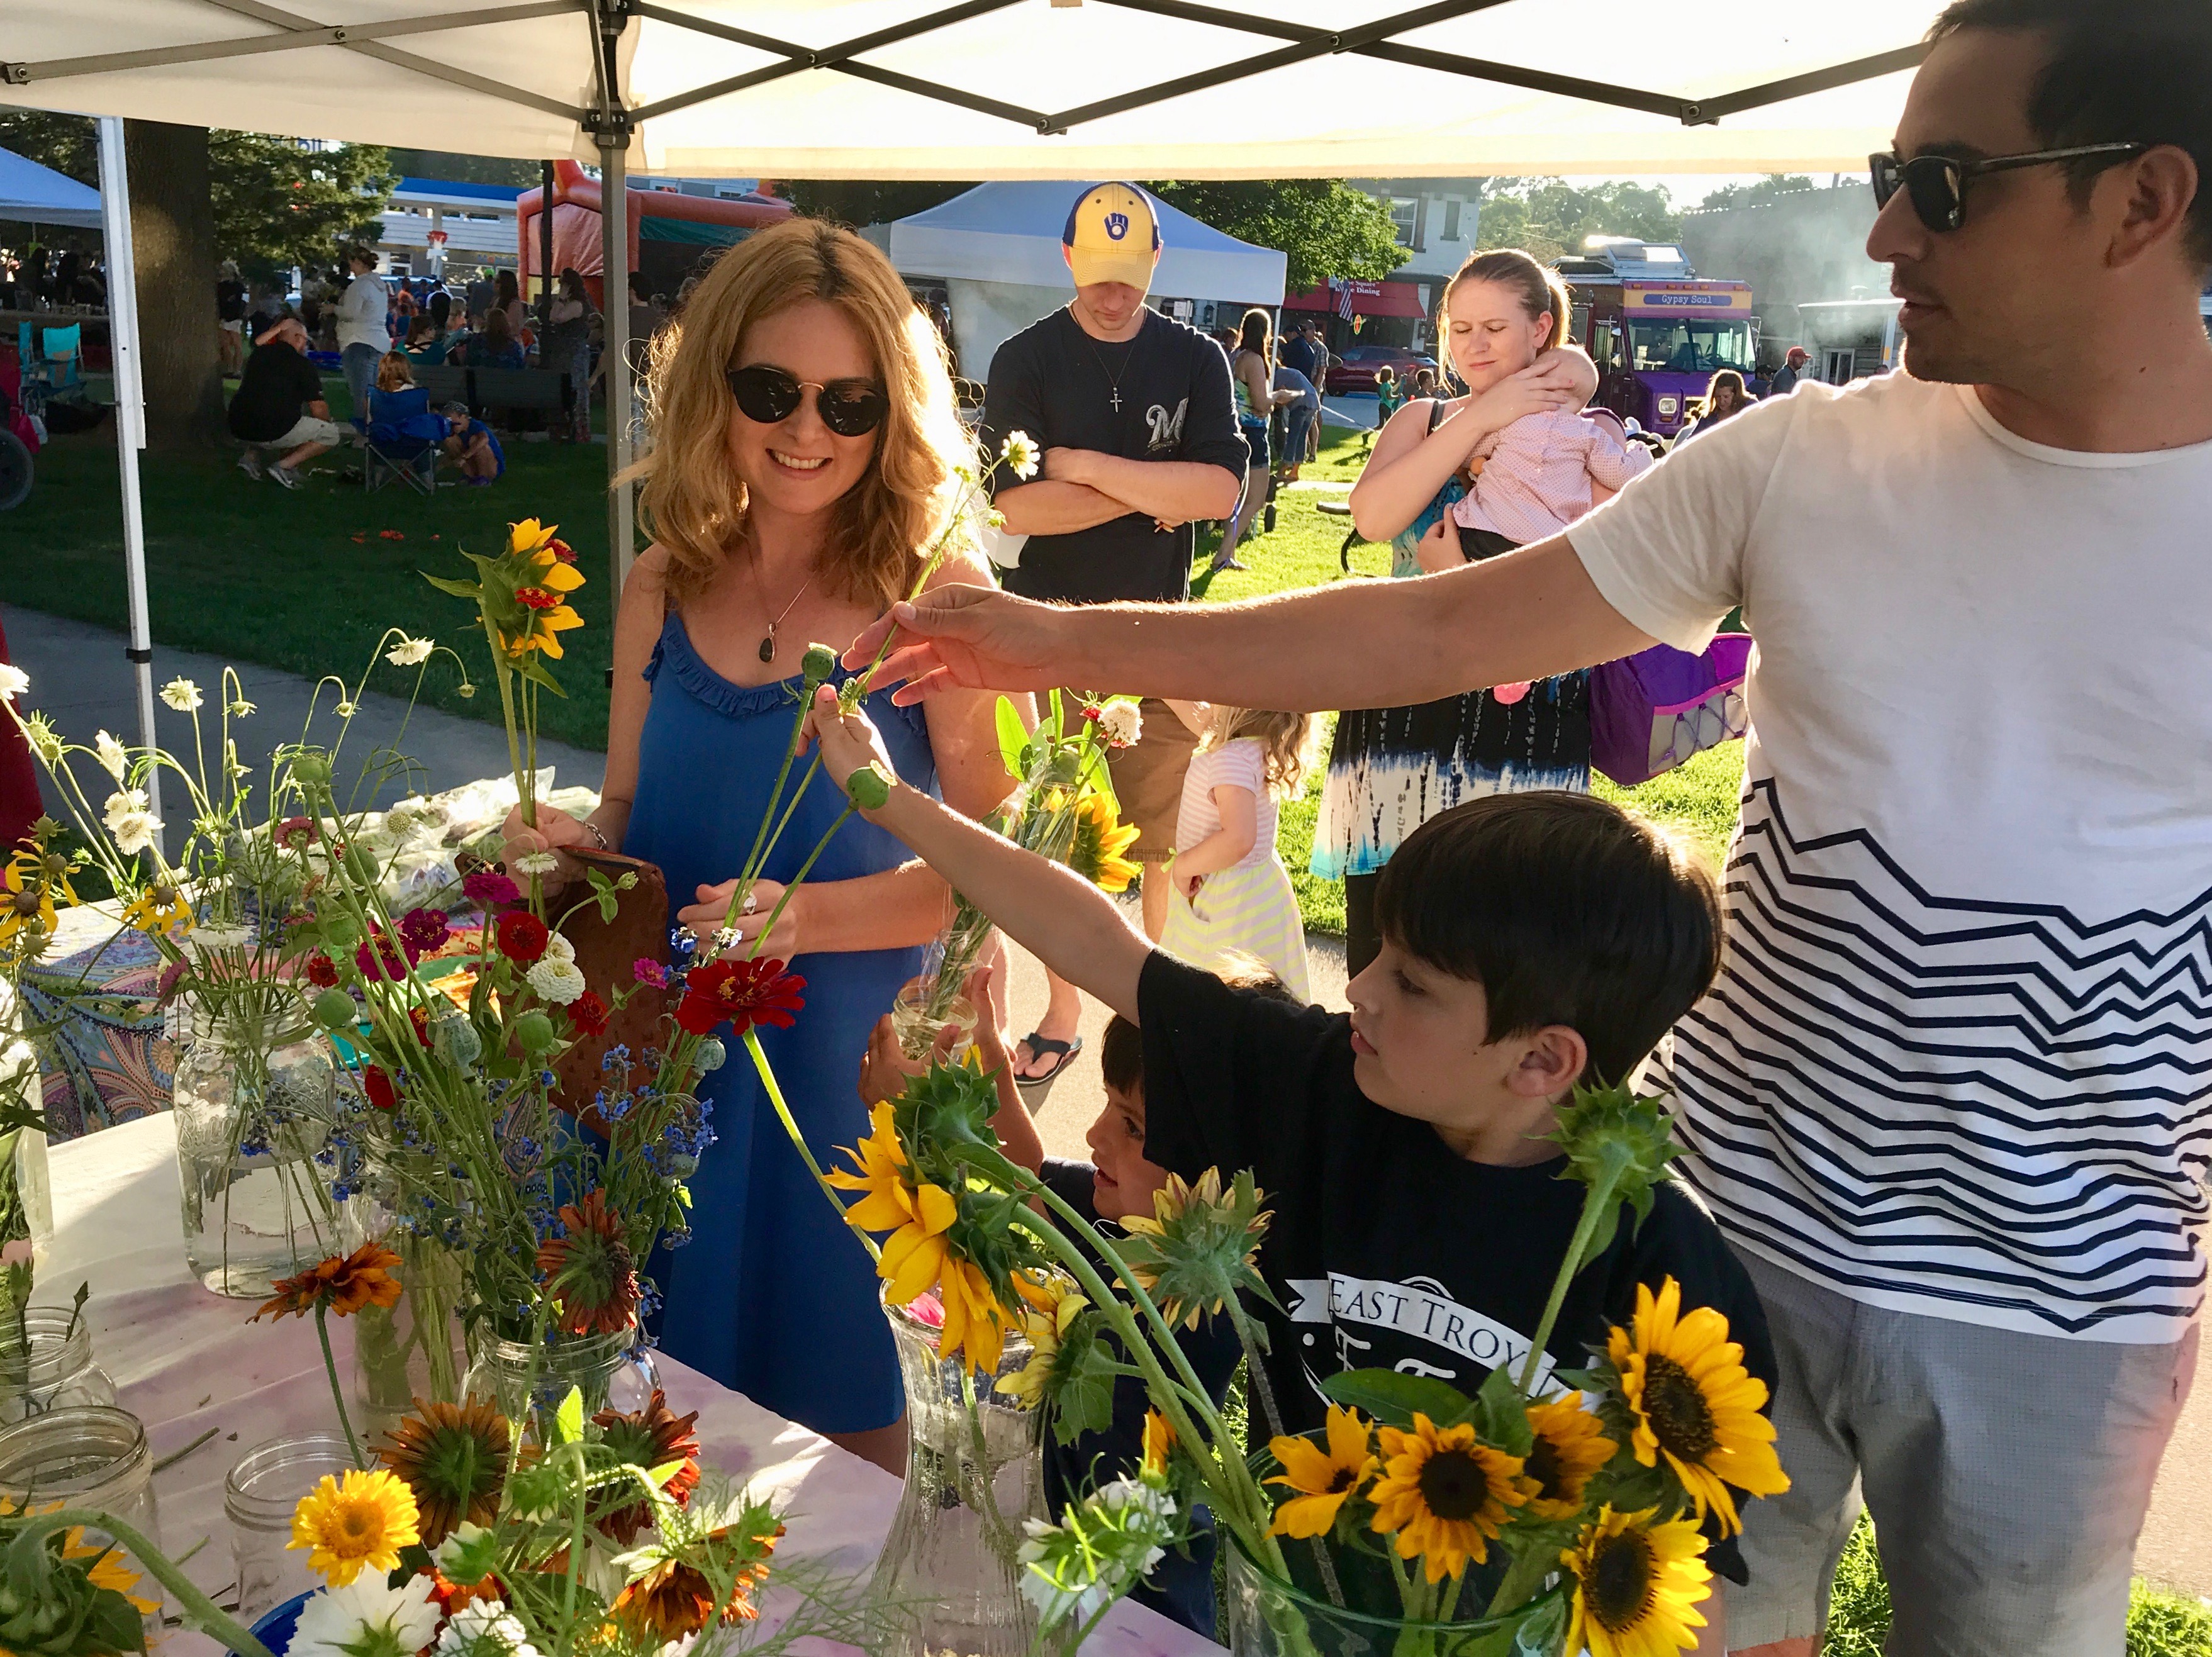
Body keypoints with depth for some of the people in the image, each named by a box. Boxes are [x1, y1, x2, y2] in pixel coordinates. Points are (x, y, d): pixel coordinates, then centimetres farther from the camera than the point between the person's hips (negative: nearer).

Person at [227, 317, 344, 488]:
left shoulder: (259, 354, 14)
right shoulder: (304, 365, -3)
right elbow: (318, 410, -3)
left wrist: (279, 327, 46)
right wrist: (329, 422, 18)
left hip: (238, 429, 7)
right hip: (274, 433, -7)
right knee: (332, 434, 9)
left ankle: (251, 456, 16)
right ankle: (284, 466, -7)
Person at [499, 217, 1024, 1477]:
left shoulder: (934, 591, -10)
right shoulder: (664, 588, 3)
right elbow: (634, 817, 12)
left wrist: (809, 916, -25)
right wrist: (577, 846, -9)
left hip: (852, 1056, -4)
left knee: (839, 1407, 13)